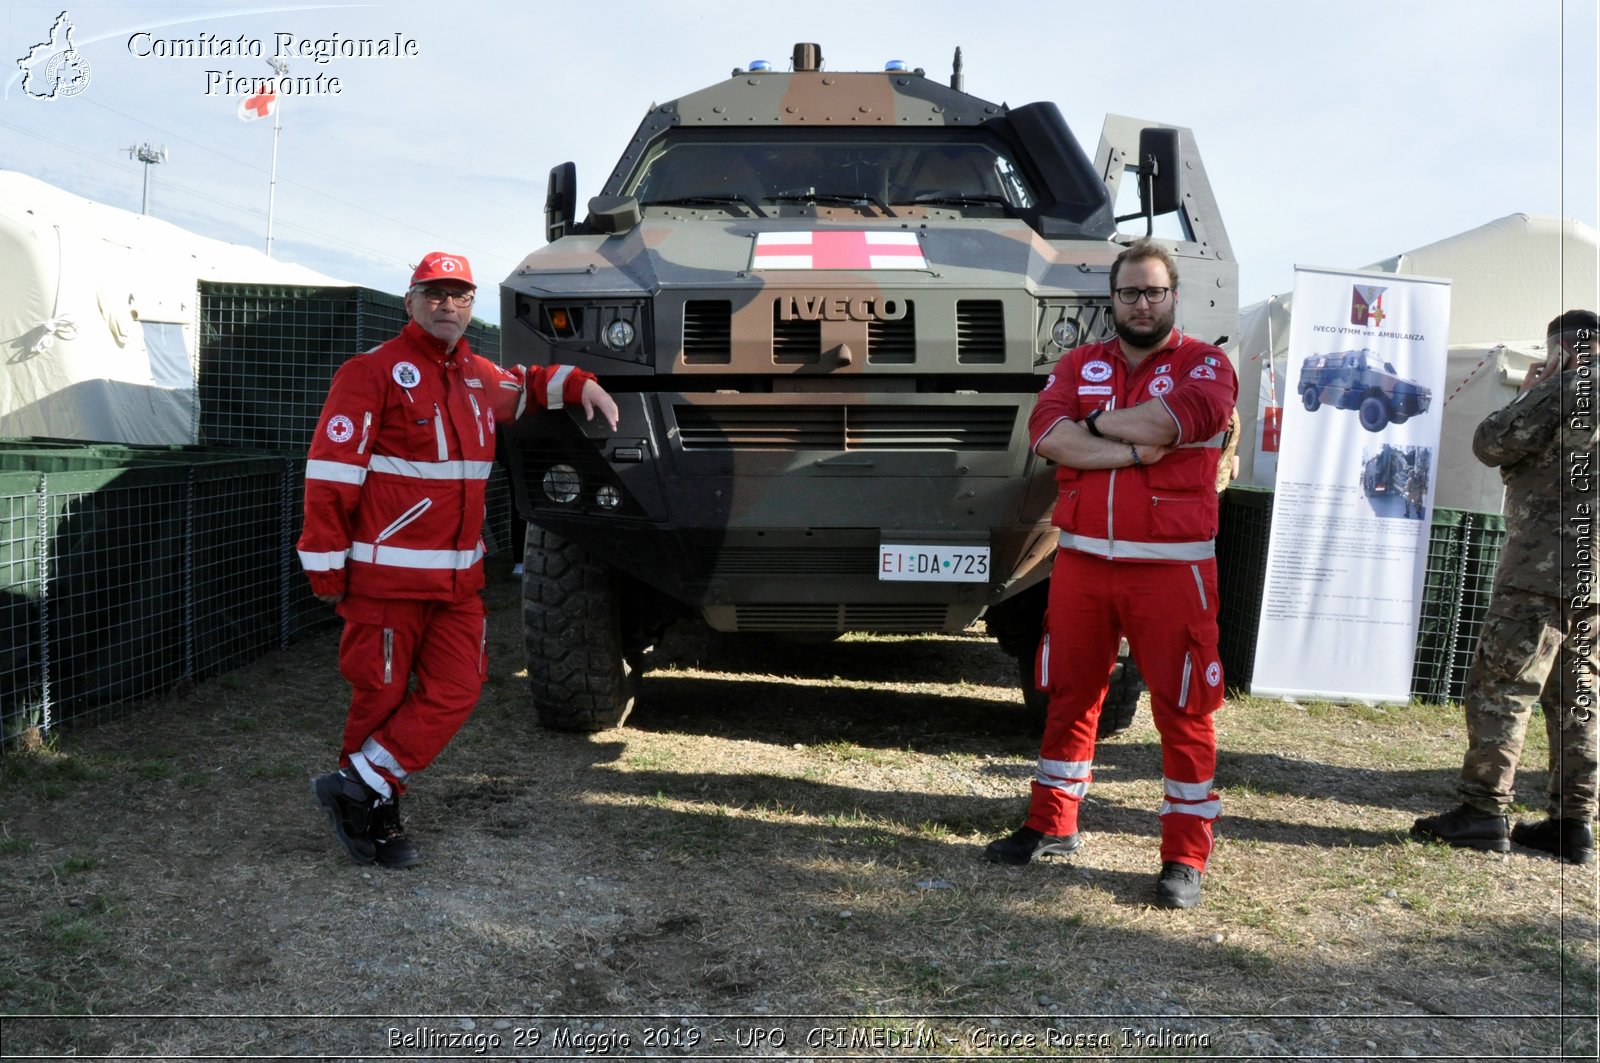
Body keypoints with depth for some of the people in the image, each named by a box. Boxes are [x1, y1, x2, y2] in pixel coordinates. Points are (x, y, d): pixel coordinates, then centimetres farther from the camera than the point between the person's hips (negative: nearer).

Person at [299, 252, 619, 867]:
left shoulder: (477, 377, 15)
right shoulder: (374, 372, -7)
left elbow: (524, 387, 39)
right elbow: (329, 476, -11)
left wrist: (579, 384, 21)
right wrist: (327, 569, -14)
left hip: (459, 579, 7)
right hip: (386, 576, -7)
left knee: (456, 691, 1)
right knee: (382, 695, 3)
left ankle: (359, 790, 10)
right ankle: (375, 814, 19)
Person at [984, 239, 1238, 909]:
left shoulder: (1205, 365, 2)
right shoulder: (1078, 365, 12)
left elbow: (1175, 420, -19)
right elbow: (1047, 434, -7)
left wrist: (1097, 423, -6)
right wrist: (1133, 450, -15)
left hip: (1171, 569, -3)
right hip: (1082, 560, 4)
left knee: (1183, 711, 1)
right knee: (1069, 698, 13)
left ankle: (1185, 857, 11)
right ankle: (1052, 826, 29)